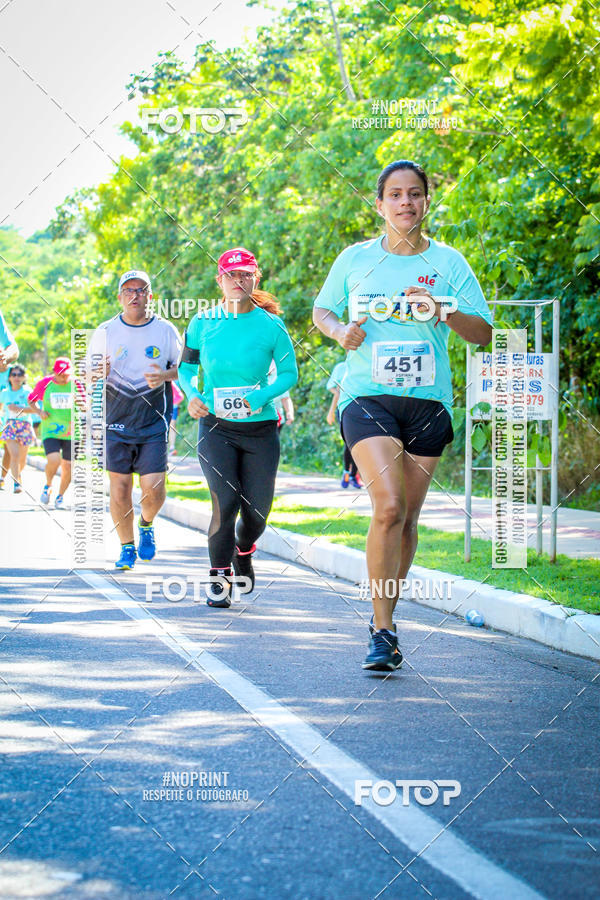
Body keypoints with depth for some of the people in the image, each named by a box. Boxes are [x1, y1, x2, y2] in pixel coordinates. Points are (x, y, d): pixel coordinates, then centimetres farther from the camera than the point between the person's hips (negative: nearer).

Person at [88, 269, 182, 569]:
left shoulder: (166, 331, 1)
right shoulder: (105, 332, 3)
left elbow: (183, 367, 9)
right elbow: (90, 373, 10)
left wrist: (165, 375, -13)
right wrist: (97, 375, -14)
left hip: (154, 424, -1)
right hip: (116, 424, 1)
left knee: (153, 489, -8)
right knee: (119, 489, -1)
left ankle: (146, 524, 26)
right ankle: (127, 548, 18)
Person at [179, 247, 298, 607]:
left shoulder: (270, 325, -5)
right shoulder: (202, 323, 0)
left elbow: (289, 373, 1)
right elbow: (187, 367, 12)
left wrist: (259, 397, -16)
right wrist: (192, 395, -9)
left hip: (260, 428, 0)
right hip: (215, 426, 0)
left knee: (257, 510, 3)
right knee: (226, 501, -17)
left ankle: (243, 550, 39)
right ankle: (219, 578, 2)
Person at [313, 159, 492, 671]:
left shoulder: (448, 262, 4)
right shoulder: (355, 259, 5)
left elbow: (484, 334, 3)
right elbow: (322, 310, 19)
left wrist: (444, 312, -16)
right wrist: (340, 331, -4)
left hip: (428, 400, 2)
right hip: (367, 396, -2)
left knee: (407, 518, 7)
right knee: (389, 507, -19)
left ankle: (384, 616, 27)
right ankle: (382, 631, -12)